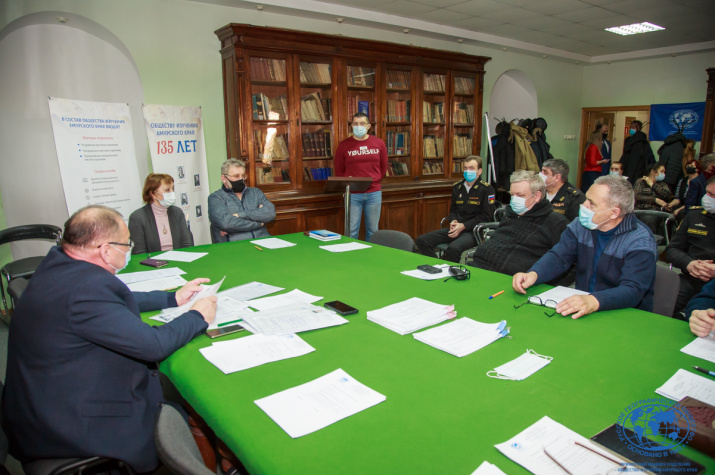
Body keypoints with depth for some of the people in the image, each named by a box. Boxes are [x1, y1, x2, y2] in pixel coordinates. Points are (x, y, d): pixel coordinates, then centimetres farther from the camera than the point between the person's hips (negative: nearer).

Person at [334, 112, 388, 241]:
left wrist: (375, 182, 12)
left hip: (374, 193, 2)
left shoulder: (378, 143, 4)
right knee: (352, 230, 1)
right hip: (352, 194, -2)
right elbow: (338, 171, 7)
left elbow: (383, 167, 14)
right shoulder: (343, 145, -1)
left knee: (372, 230, 10)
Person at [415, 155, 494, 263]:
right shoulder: (457, 187, 15)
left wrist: (463, 226, -14)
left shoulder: (486, 189, -2)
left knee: (454, 248, -38)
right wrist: (453, 221, -1)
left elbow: (486, 216, -6)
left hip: (473, 231, -6)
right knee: (422, 241, -12)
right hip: (456, 229, 6)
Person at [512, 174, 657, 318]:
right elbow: (559, 257, -2)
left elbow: (633, 290, -25)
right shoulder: (580, 226, 2)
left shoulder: (641, 241, -14)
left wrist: (594, 301, -45)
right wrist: (533, 274, -25)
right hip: (581, 312, 4)